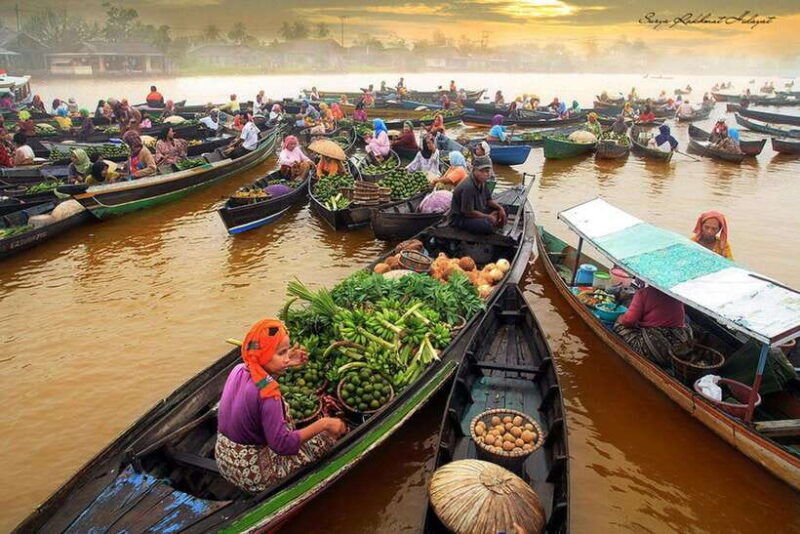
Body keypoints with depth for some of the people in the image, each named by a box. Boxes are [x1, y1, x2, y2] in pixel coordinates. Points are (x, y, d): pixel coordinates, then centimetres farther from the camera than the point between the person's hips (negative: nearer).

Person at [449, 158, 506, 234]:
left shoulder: (482, 182, 0)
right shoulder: (468, 187, -29)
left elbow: (488, 200, 13)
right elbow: (468, 212, -26)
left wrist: (500, 208, -6)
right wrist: (488, 217, -15)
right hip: (461, 218, -9)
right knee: (487, 225, -33)